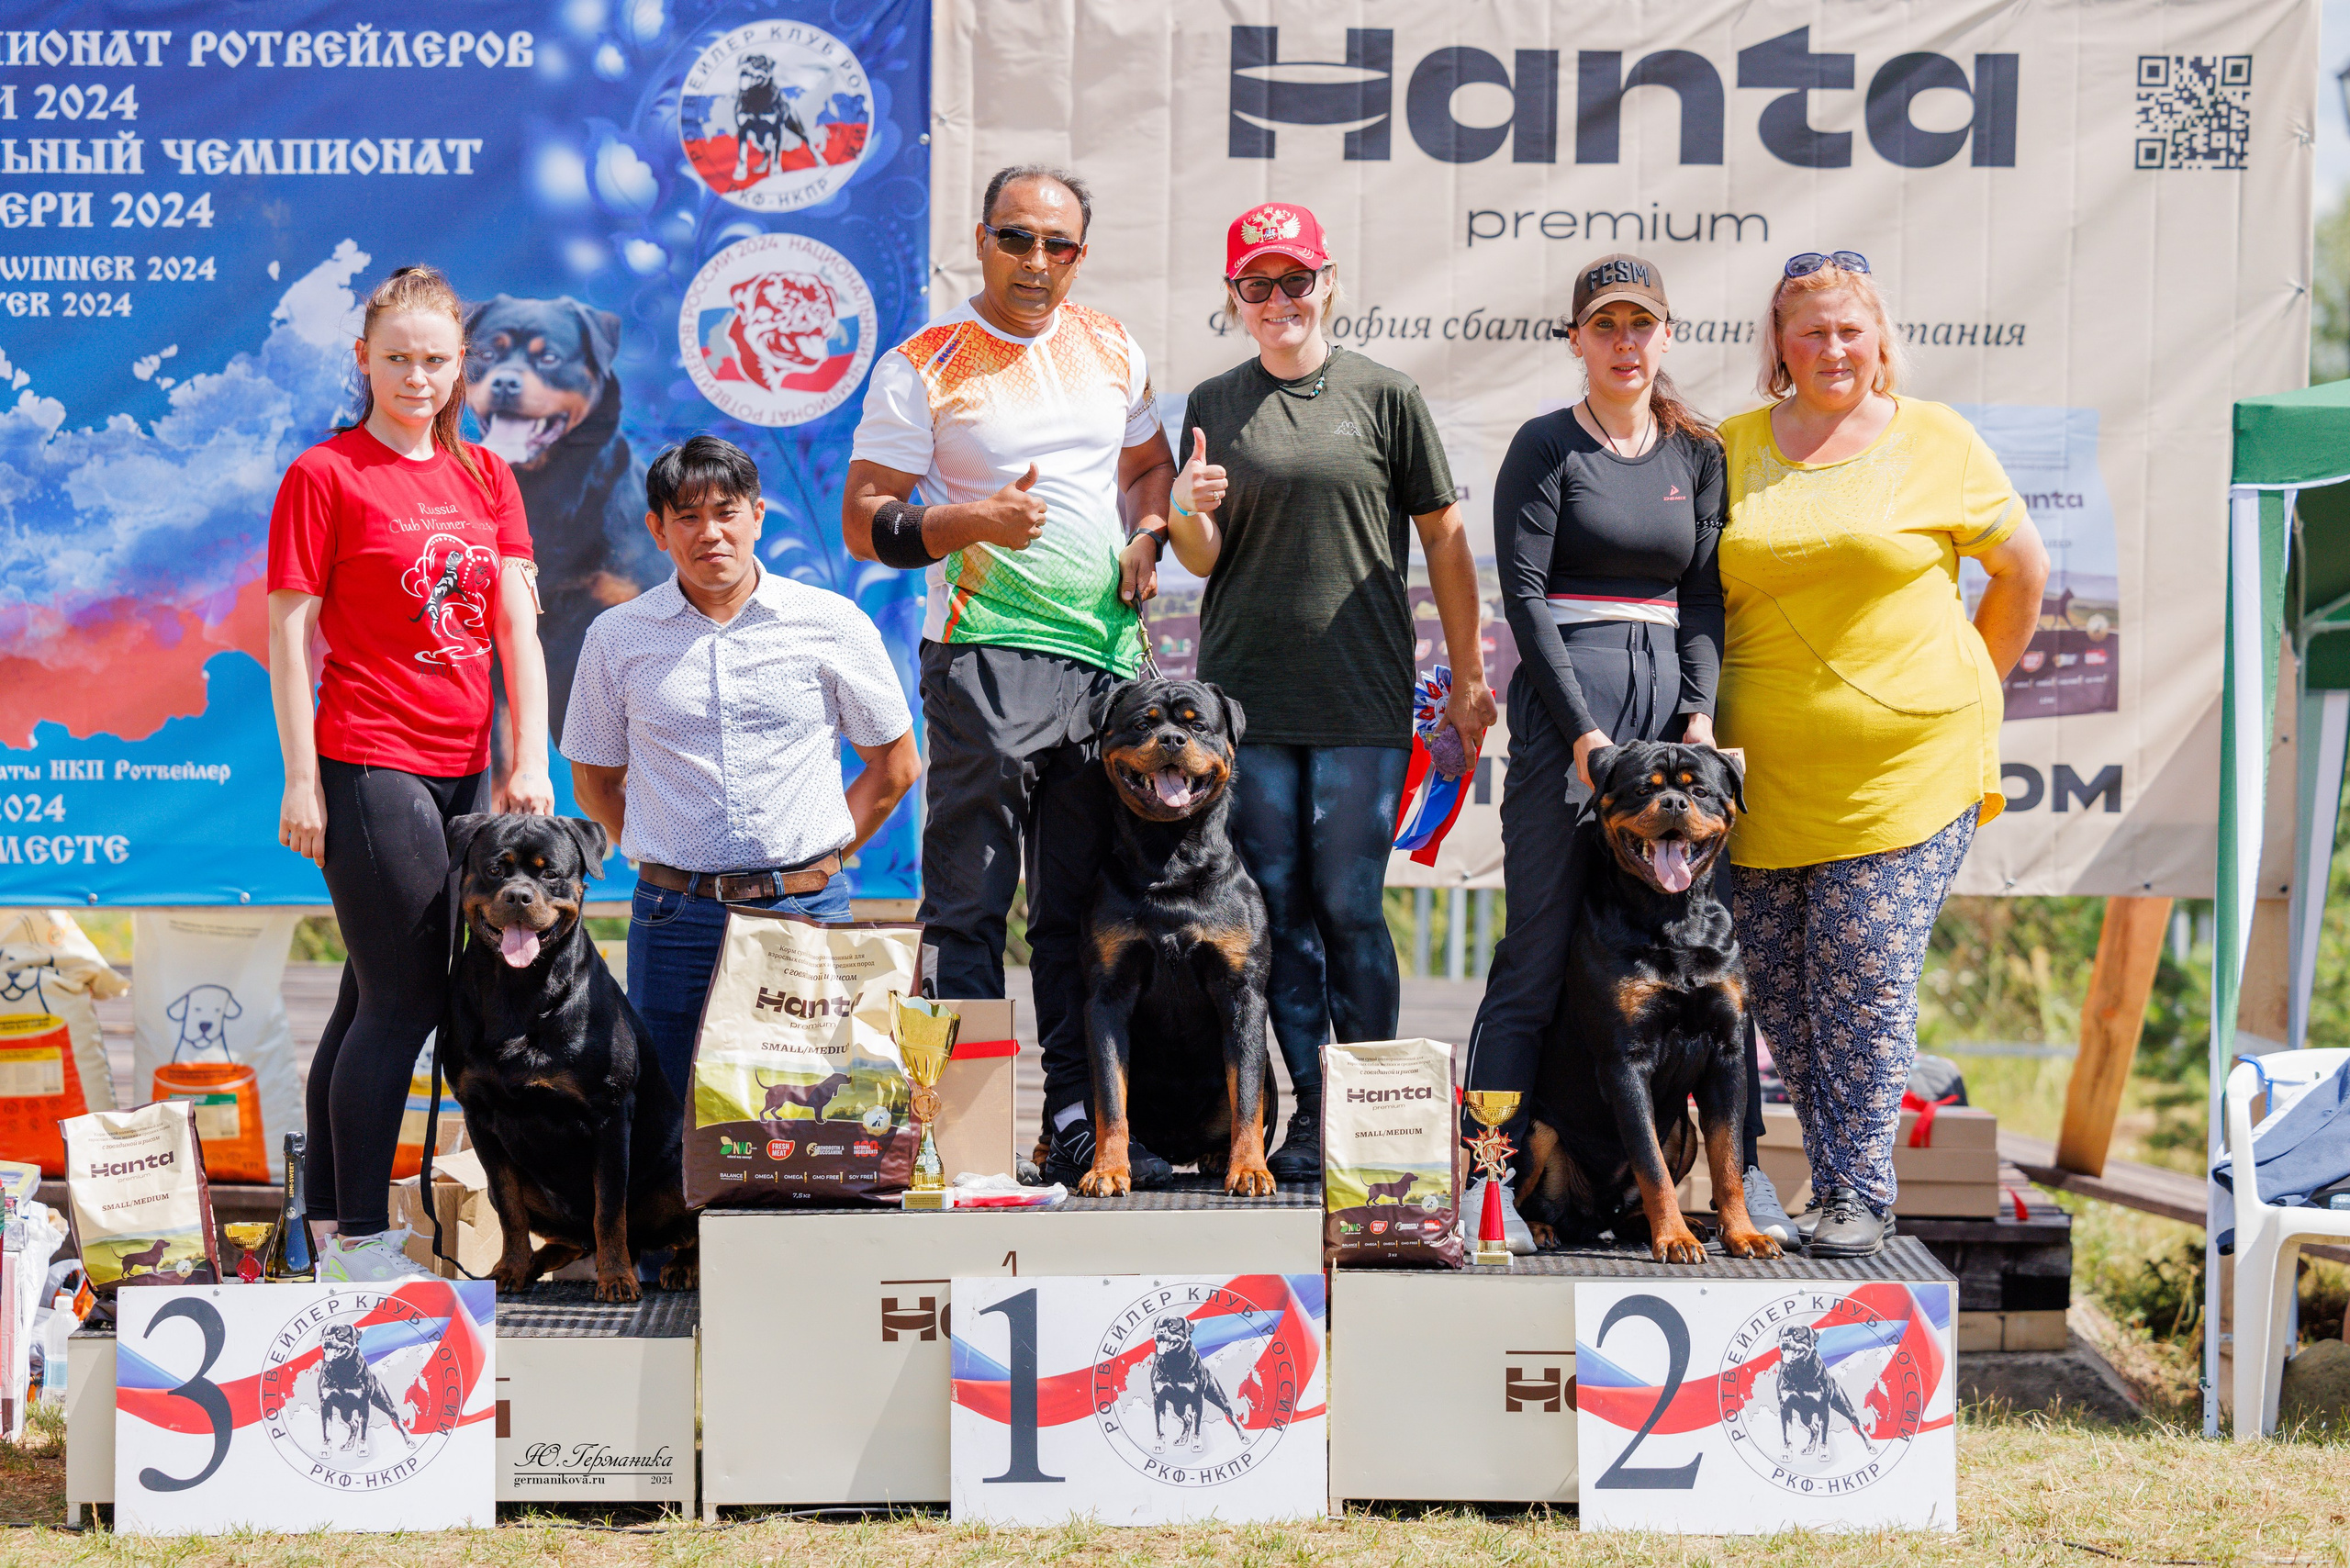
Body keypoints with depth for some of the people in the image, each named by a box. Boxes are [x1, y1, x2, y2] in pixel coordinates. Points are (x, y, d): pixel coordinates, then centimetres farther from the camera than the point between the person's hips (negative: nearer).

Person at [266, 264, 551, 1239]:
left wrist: (531, 762, 1)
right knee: (405, 1000, -7)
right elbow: (291, 636, -6)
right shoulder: (324, 475, -4)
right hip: (369, 766, -6)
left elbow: (517, 623, 9)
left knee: (375, 994, 11)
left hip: (463, 770, 6)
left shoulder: (485, 475, 12)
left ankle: (325, 1215, 19)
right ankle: (356, 1233, -1)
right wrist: (301, 782, -10)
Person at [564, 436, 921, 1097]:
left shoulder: (833, 625, 2)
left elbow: (895, 764, 11)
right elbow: (595, 779, 16)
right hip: (675, 919, 1)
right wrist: (662, 859, 5)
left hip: (807, 916, -1)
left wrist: (819, 861, 5)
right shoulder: (617, 637, 5)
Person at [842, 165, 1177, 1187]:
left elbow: (1150, 467, 27)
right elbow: (864, 523, -4)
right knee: (968, 907, -5)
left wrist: (1145, 539, 6)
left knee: (1083, 907, 9)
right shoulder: (923, 366, -2)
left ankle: (1081, 1121, 14)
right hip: (986, 660, -5)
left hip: (1110, 658, 5)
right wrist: (972, 521, -20)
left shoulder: (1111, 350, 13)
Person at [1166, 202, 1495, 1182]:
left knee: (1349, 907, -5)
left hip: (1362, 699, -3)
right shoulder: (1215, 405, 10)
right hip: (1247, 693, 3)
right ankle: (1310, 1110, 11)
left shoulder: (1384, 395, 3)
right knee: (1276, 906, 3)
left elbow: (1445, 540, 6)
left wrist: (1468, 679, 4)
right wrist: (1188, 512, -10)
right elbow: (1202, 561, 12)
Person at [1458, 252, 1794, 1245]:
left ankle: (1741, 1172, 4)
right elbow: (1524, 594, -6)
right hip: (1565, 705, -4)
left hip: (1671, 702, 4)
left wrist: (1699, 715, -4)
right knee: (1540, 956, -5)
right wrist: (1584, 733, -13)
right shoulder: (1546, 448, 1)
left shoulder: (1697, 453, 15)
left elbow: (1705, 595, 11)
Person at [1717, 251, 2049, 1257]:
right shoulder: (1734, 447, 9)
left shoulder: (1934, 442, 2)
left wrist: (1968, 691, 12)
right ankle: (1833, 1173, 16)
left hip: (1905, 764, -3)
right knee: (1774, 982, 2)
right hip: (1768, 768, 3)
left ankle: (1861, 1195, 1)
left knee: (1865, 976, -8)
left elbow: (2022, 570, 12)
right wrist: (1704, 713, 8)